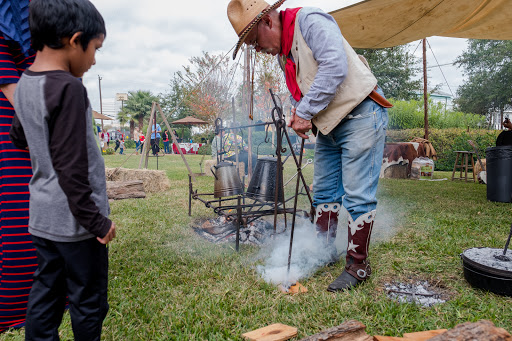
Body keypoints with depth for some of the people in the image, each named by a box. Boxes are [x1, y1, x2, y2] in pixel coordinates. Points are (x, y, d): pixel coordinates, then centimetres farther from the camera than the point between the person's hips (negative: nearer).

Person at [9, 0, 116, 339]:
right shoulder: (68, 87, -21)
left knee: (45, 294, 19)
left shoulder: (25, 83, 4)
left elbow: (18, 137, 22)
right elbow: (70, 168, -22)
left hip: (42, 217, 8)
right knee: (88, 302, 10)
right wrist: (96, 220, -16)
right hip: (74, 221, -8)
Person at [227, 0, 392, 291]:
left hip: (360, 116, -9)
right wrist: (298, 115, -3)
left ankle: (358, 265, 6)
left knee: (358, 196, -7)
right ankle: (325, 251, 26)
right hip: (329, 125, 9)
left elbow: (335, 67, -26)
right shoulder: (283, 53, 14)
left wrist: (305, 112, -22)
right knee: (325, 192, 12)